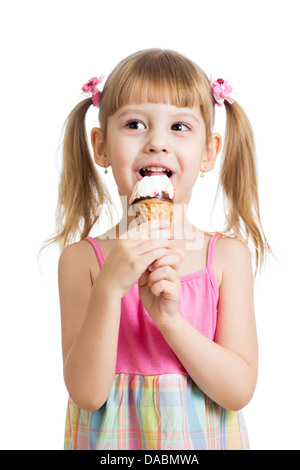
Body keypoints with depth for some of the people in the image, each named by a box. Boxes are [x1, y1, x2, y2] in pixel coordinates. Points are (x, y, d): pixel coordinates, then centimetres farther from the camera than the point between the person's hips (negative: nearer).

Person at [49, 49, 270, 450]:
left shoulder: (229, 255, -11)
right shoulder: (82, 258, -13)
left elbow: (239, 391, -13)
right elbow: (87, 393, -16)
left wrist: (169, 318, -25)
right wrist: (109, 289, -28)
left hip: (201, 434, 1)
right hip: (113, 435, -1)